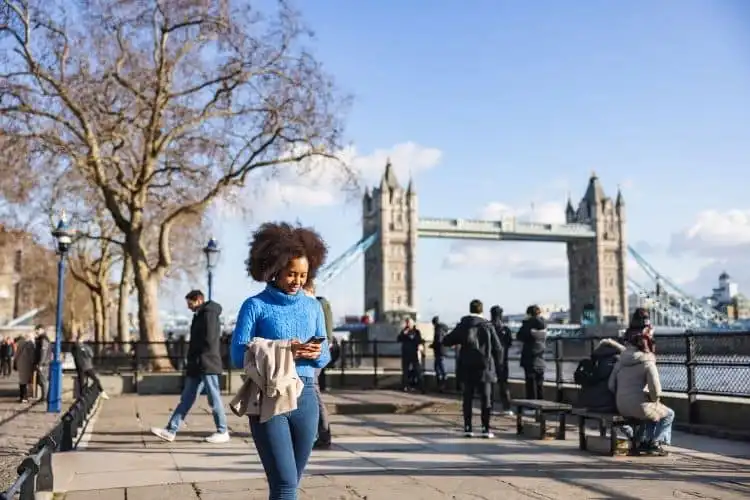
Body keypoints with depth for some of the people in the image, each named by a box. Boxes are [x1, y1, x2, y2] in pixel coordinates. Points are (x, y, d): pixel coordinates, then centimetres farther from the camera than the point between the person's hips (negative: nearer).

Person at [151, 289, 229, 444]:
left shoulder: (209, 314, -12)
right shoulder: (200, 315, 18)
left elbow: (209, 341, -20)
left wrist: (195, 357, -12)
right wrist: (192, 360, 12)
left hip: (207, 365, -10)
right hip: (196, 366, 10)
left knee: (214, 399, -2)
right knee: (186, 399, 8)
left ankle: (223, 432, 7)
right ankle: (171, 430, 9)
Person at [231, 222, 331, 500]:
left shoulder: (313, 308, 11)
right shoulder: (255, 306, -2)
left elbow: (325, 357, 13)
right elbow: (238, 355, -7)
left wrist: (316, 354, -10)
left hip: (305, 398, 5)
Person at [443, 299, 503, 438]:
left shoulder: (462, 325, 0)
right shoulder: (488, 326, -3)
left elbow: (446, 341, 3)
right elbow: (498, 348, -3)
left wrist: (459, 340, 22)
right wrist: (498, 367, 8)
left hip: (467, 368, 1)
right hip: (484, 368, -1)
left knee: (468, 398, 7)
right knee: (486, 398, 4)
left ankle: (468, 428, 5)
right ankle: (485, 429, 0)